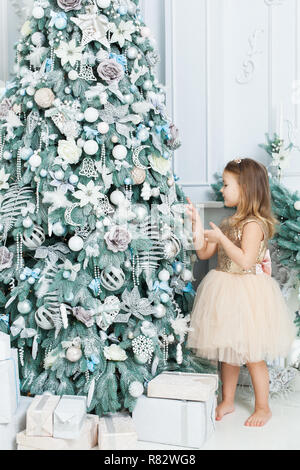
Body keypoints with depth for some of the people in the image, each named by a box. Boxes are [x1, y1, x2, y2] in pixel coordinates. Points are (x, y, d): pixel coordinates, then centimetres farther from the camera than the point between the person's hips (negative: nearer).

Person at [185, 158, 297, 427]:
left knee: (251, 355, 3)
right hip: (226, 292, 8)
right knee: (227, 351, 16)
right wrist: (197, 224, 4)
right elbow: (204, 253, 11)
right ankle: (227, 401, 31)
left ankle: (263, 408, 21)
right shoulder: (228, 222, 9)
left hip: (247, 294, -8)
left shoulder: (254, 223, -17)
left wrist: (221, 238, -21)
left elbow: (246, 260, -26)